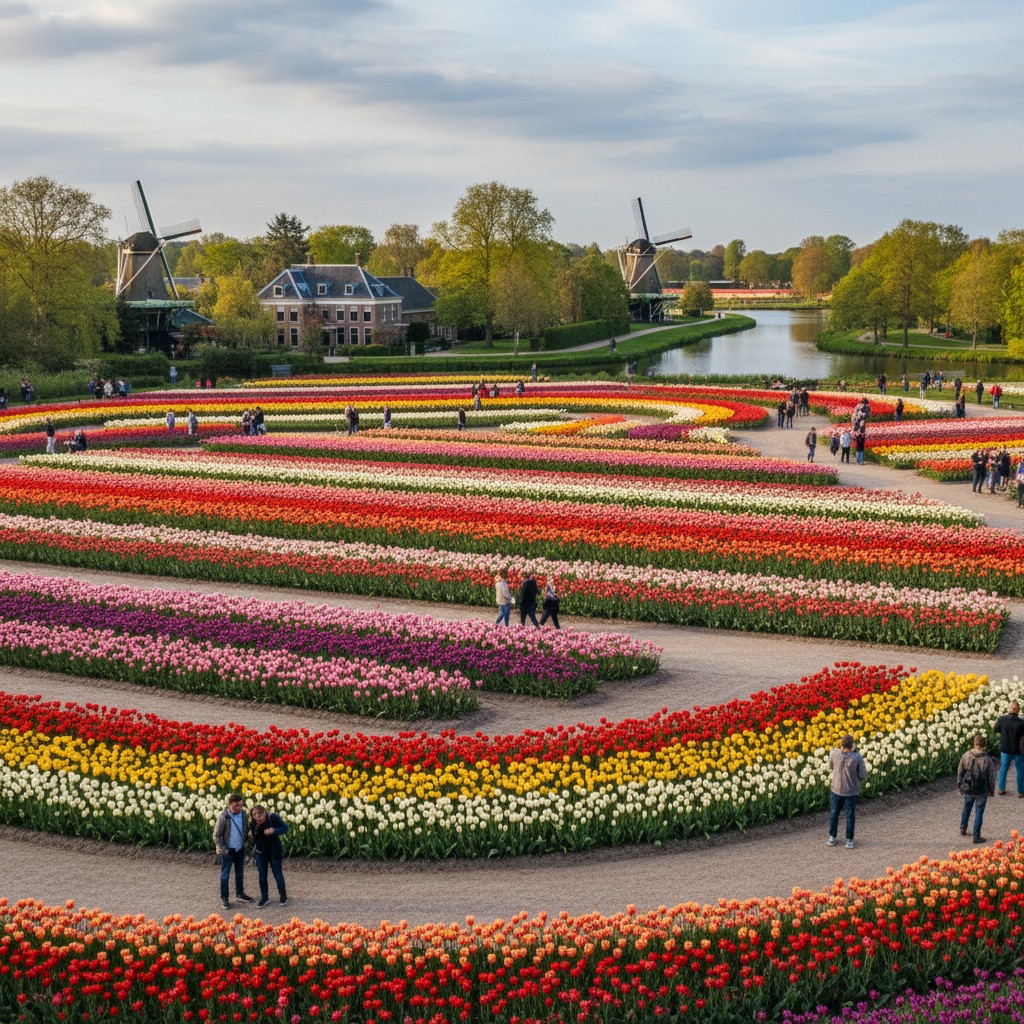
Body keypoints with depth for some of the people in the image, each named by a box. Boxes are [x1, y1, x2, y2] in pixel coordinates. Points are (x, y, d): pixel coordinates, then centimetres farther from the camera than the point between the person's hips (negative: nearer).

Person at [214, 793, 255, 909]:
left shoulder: (243, 813, -10)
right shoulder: (224, 817, -23)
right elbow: (216, 836, -14)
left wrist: (244, 841, 2)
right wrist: (222, 849, -17)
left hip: (240, 849, 5)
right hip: (228, 850, -5)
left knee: (240, 873, 19)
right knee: (225, 875, 4)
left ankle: (239, 893, 36)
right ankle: (224, 898, 17)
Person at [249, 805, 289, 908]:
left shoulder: (273, 818, -20)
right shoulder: (253, 824, -13)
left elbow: (285, 828, -16)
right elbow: (255, 838, -10)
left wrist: (274, 831, -29)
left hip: (274, 852, -2)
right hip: (260, 853, 2)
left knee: (278, 874, 7)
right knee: (262, 876, 8)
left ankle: (283, 896, 25)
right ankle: (264, 897, 24)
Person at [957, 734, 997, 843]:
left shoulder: (966, 756, -11)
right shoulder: (987, 760, -19)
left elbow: (960, 772, -1)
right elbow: (991, 777, -10)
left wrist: (960, 786, 14)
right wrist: (991, 790, 7)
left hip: (968, 789, 3)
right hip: (982, 791, -3)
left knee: (966, 808, 25)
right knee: (979, 812, 9)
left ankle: (963, 829, 41)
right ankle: (976, 836, 15)